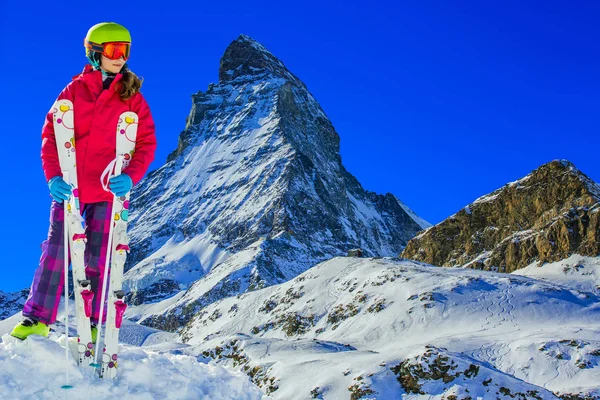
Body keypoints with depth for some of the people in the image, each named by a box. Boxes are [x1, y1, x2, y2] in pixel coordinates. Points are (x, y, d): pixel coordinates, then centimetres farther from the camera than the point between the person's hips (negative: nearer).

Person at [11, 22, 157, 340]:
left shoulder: (133, 98, 4)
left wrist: (130, 176, -18)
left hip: (107, 190, 0)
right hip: (69, 186, 0)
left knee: (98, 259, 4)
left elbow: (146, 143, -1)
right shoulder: (74, 90, 4)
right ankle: (37, 319, 9)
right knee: (56, 249, 0)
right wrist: (53, 175, -12)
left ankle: (92, 325, 13)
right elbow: (51, 134, 2)